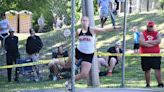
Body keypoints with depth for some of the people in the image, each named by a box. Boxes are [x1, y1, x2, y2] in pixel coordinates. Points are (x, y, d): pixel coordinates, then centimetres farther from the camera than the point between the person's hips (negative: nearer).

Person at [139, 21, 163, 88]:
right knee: (147, 70, 5)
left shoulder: (157, 33, 8)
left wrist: (148, 42, -11)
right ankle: (148, 84, 15)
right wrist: (153, 43, -10)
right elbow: (141, 43, -13)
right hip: (145, 55, 0)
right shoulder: (142, 34, 5)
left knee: (157, 69, -6)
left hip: (155, 55, 0)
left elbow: (158, 41, -12)